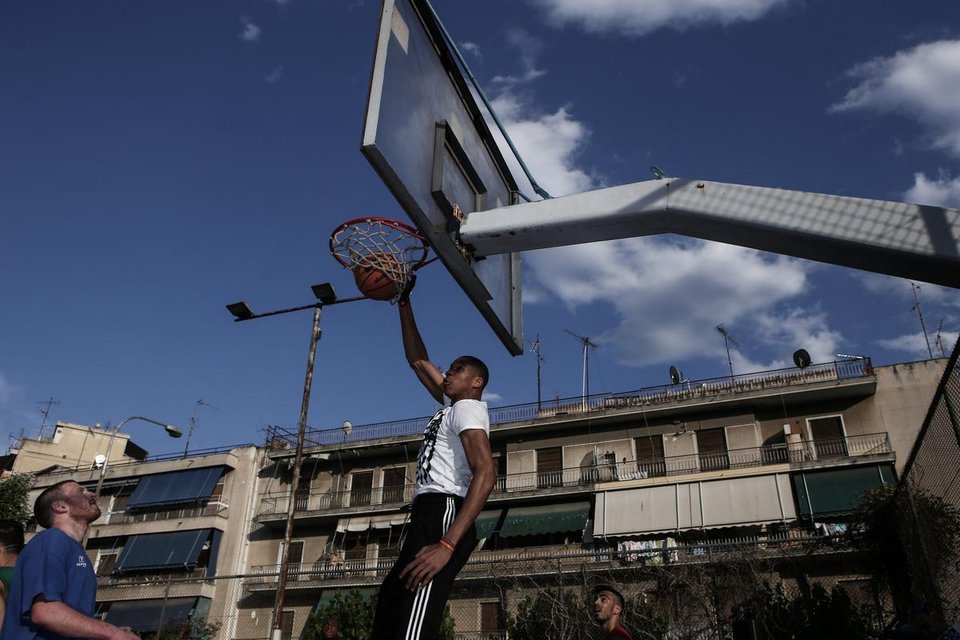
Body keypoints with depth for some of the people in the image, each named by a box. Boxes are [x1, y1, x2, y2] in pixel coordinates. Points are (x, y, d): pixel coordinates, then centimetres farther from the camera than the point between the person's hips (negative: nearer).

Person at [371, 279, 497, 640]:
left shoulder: (468, 408, -1)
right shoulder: (453, 406, 26)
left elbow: (486, 473, -19)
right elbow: (417, 360, 36)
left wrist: (447, 545, -30)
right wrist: (404, 304, 34)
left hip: (442, 513, -10)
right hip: (431, 515, 10)